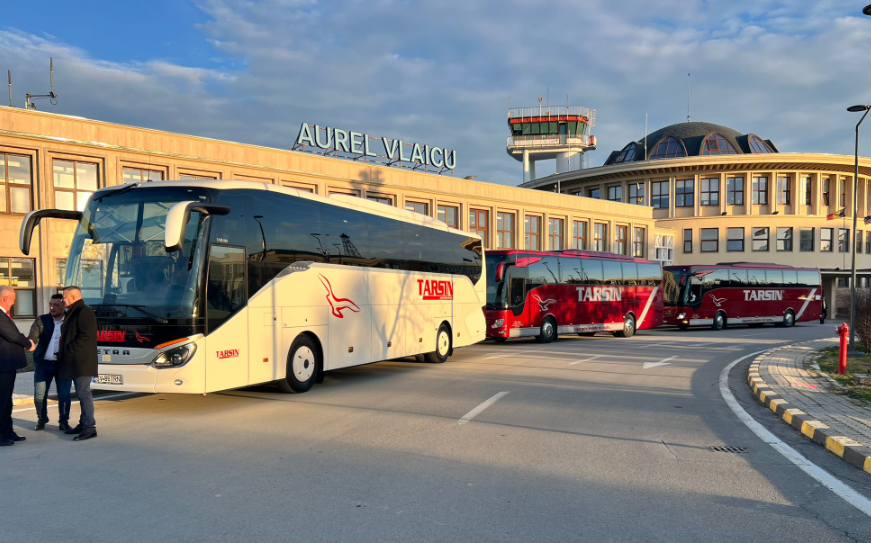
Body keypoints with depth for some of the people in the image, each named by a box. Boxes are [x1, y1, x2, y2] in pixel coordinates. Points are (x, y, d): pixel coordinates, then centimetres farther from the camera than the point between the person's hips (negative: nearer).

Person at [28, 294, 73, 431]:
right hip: (44, 363, 2)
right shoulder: (41, 320, 4)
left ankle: (63, 421, 16)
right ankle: (41, 419, 28)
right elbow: (33, 336, -10)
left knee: (64, 394, 1)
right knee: (39, 395, 5)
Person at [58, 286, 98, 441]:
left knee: (83, 393, -10)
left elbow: (85, 337, -21)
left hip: (83, 362, -10)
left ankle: (89, 427, -9)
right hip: (76, 362, 10)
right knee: (82, 393, 14)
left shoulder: (84, 312, -13)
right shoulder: (74, 313, 20)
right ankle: (84, 424, 21)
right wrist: (63, 352, 12)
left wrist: (66, 351, -15)